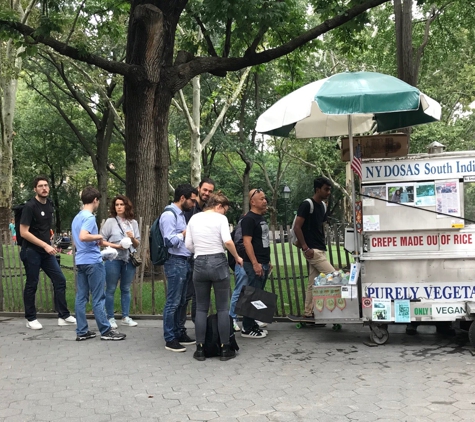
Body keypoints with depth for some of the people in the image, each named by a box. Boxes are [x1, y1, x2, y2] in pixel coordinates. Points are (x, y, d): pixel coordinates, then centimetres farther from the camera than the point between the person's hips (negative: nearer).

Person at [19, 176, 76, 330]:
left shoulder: (49, 206, 9)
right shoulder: (30, 206, -13)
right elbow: (24, 232, -18)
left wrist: (48, 245, 9)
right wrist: (45, 245, -19)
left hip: (46, 251, 7)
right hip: (31, 252, -7)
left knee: (60, 280, 3)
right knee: (31, 285, 2)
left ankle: (64, 316, 9)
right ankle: (31, 319, 15)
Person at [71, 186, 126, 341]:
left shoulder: (77, 217, 15)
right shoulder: (89, 217, -14)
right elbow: (83, 236, -30)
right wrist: (99, 237, -14)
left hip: (81, 261, 9)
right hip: (93, 261, -9)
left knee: (81, 297, 8)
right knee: (98, 298, -3)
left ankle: (82, 331, 11)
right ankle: (106, 331, 3)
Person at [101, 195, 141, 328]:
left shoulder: (133, 223, 9)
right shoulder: (110, 221, -1)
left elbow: (137, 244, 12)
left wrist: (133, 239, -9)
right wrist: (116, 246, -14)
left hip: (129, 260, 3)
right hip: (113, 259, -3)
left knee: (126, 289, 10)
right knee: (111, 289, 1)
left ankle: (125, 317, 18)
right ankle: (110, 318, 9)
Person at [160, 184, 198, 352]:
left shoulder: (181, 214, 17)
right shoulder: (169, 215, -13)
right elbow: (170, 241, -21)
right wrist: (185, 233, -10)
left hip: (185, 262, 10)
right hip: (175, 262, -10)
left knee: (181, 301, 15)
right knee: (173, 302, -4)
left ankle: (177, 333, 24)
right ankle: (170, 339, 3)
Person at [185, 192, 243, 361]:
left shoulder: (194, 218, 9)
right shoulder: (220, 218, -4)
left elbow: (188, 245, 7)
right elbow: (227, 241, -17)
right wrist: (237, 257, -3)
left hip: (199, 264, 4)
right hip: (218, 263, -4)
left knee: (201, 308, 10)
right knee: (223, 308, 5)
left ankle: (200, 349, 11)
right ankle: (225, 349, 9)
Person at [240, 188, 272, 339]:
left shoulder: (261, 218, 17)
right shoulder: (249, 219, -12)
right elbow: (247, 242, -18)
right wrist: (255, 263, -22)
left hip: (263, 263, 9)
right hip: (254, 264, -9)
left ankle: (252, 324, 20)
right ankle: (247, 329, -1)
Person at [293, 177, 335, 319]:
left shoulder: (323, 206, 13)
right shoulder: (307, 205, -12)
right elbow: (297, 227, -16)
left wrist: (324, 244, 14)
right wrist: (305, 248, -18)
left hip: (320, 249, 9)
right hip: (312, 250, -8)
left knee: (313, 283, 10)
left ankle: (309, 313, 15)